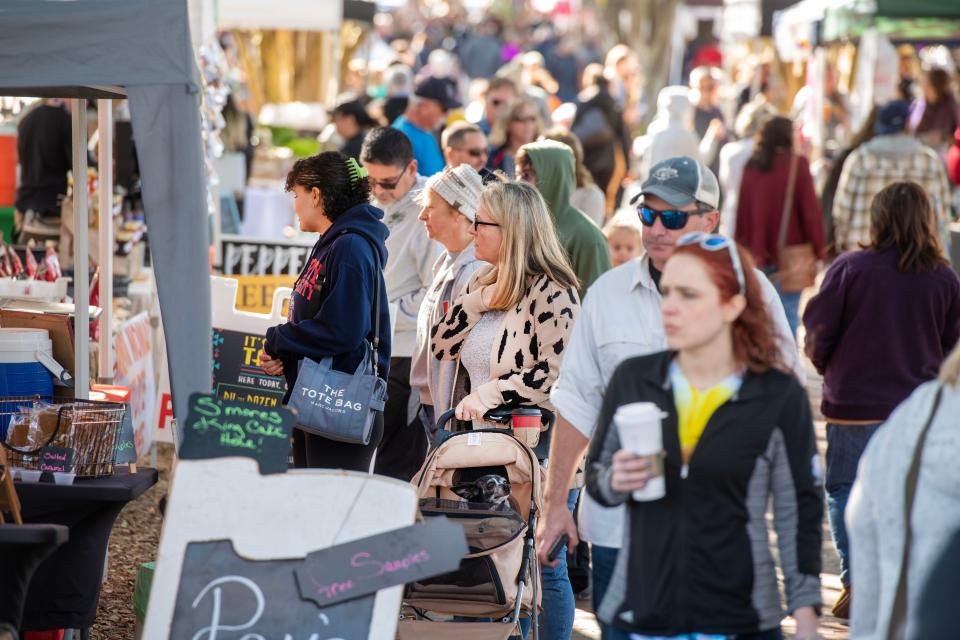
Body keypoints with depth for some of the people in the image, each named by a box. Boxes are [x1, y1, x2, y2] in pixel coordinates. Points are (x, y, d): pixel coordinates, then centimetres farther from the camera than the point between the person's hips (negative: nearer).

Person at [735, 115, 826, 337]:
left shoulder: (752, 166, 5)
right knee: (788, 314, -4)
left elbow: (741, 211, 10)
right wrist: (819, 250, 2)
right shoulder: (796, 165, -7)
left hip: (757, 254, 4)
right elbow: (810, 210, -6)